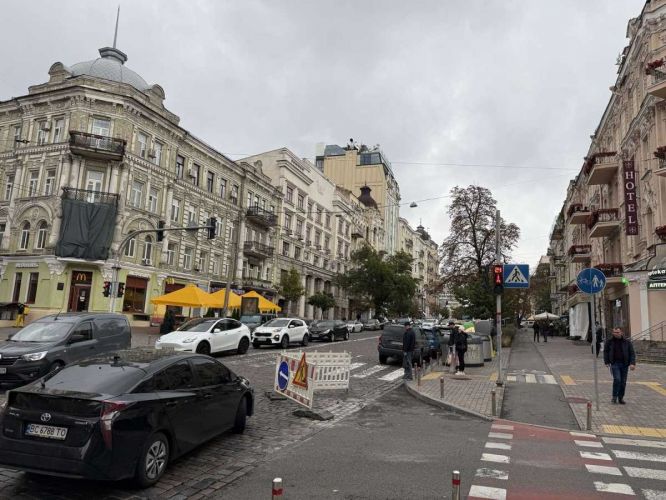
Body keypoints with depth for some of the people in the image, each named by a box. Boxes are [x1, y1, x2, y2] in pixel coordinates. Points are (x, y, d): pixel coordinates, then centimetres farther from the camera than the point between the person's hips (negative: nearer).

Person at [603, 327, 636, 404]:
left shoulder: (627, 342, 3)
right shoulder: (609, 341, 3)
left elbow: (632, 353, 2)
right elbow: (605, 352, 11)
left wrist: (632, 363, -9)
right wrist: (606, 362, 4)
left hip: (624, 364, 2)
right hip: (614, 364, -2)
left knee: (623, 382, 6)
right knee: (617, 379, -15)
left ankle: (621, 398, 19)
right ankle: (614, 397, -1)